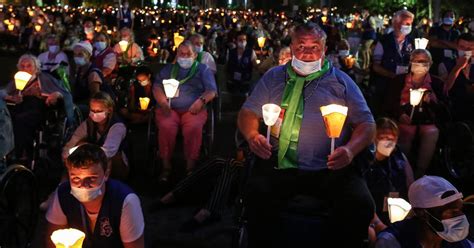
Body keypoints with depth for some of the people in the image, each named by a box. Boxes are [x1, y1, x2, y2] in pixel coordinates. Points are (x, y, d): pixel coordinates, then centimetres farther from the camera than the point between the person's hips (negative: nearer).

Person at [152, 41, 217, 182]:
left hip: (193, 109, -1)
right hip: (169, 109, 1)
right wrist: (163, 103, -10)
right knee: (166, 127, -33)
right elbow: (157, 87, 11)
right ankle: (166, 166, -22)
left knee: (194, 127, -35)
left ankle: (191, 166, -26)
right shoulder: (168, 69, 23)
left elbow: (211, 90, 6)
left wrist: (201, 101, -15)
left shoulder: (203, 69, 18)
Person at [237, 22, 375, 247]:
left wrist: (351, 149, -11)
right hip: (278, 165, 0)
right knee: (258, 199, -30)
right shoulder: (274, 77, 18)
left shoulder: (341, 81, 13)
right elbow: (248, 112, 15)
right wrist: (252, 135, -8)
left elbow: (366, 123, 10)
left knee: (361, 206, -25)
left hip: (330, 168, 0)